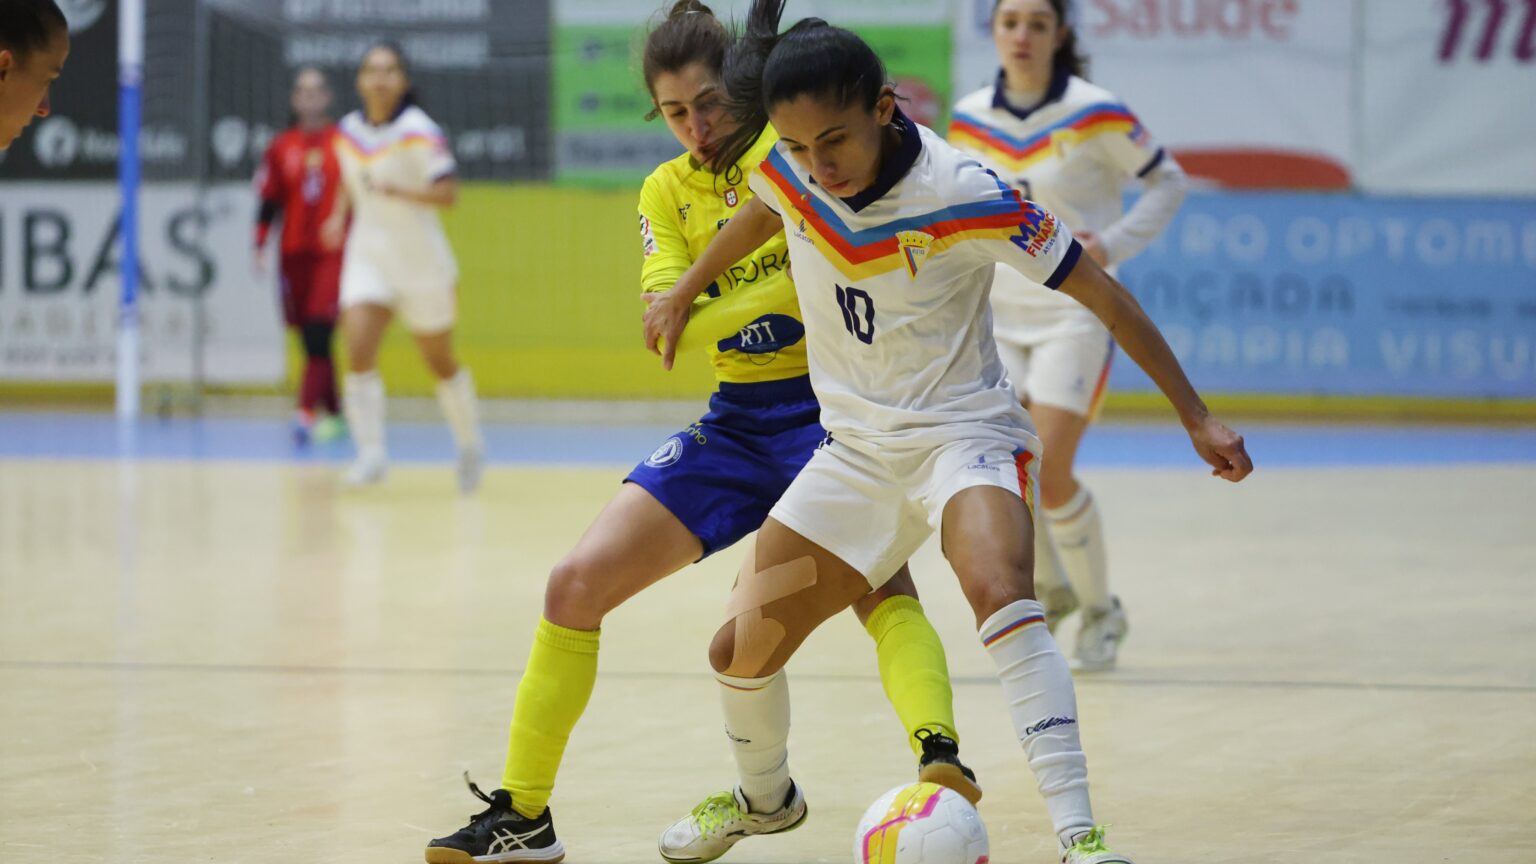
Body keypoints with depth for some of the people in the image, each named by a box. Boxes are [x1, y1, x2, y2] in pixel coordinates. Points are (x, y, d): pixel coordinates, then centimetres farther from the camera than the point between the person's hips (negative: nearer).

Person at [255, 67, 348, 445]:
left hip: (335, 253, -3)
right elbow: (268, 201, 8)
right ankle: (333, 414, 17)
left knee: (319, 334, -15)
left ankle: (307, 412, -20)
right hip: (295, 253, 3)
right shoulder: (281, 148, 7)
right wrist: (259, 246, 0)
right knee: (310, 339, 6)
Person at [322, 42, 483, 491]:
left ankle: (470, 445, 34)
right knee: (358, 349, -18)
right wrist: (339, 216, 7)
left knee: (439, 361, 11)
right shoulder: (348, 132, 3)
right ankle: (371, 452, -15)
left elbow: (448, 193, -20)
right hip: (367, 253, 3)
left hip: (418, 256, -3)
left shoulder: (419, 131, -14)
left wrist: (400, 192, -34)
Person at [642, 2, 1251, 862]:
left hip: (963, 430, -5)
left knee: (1001, 592, -35)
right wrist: (684, 294, 30)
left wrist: (1198, 417, -13)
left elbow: (1101, 293, -15)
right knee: (741, 647, 3)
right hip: (856, 446, 5)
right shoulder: (790, 173, -10)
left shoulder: (964, 197, -24)